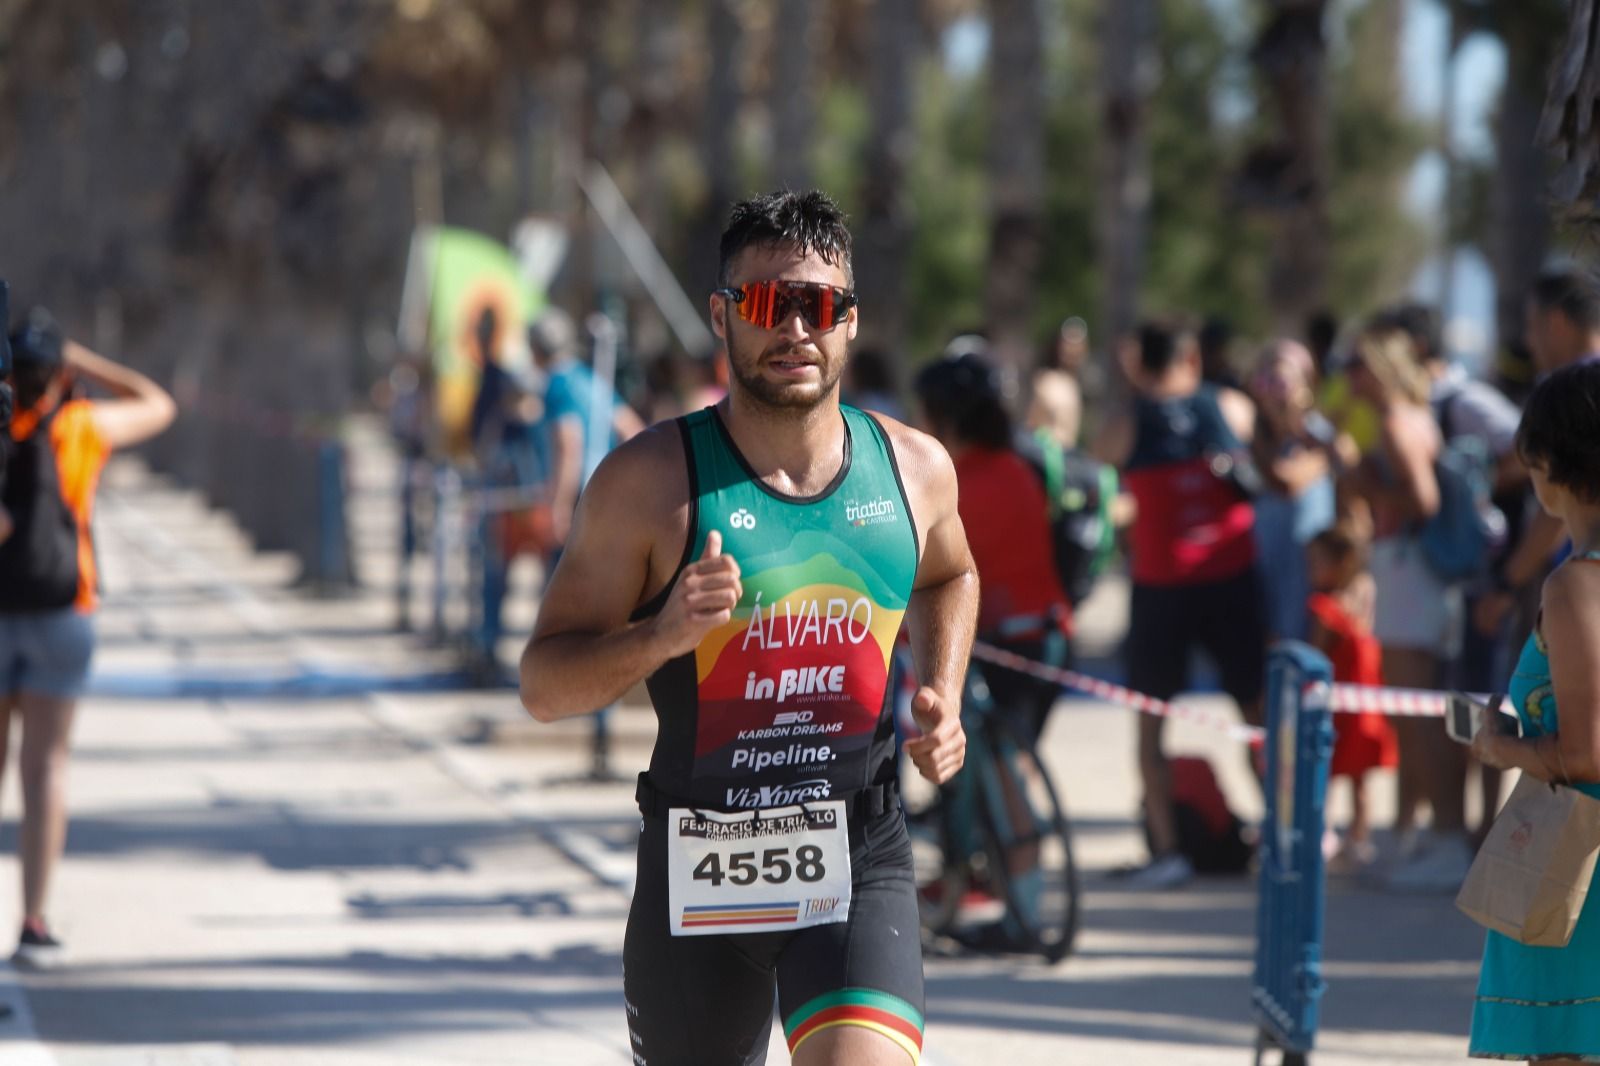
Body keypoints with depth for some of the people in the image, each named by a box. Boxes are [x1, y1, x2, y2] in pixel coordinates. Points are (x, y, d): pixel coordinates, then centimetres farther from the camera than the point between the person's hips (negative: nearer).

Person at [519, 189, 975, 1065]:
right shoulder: (649, 481, -8)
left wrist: (943, 702, 10)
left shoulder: (915, 468, 3)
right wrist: (662, 635, -24)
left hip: (859, 861, 1)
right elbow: (543, 686, -6)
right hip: (695, 863, 0)